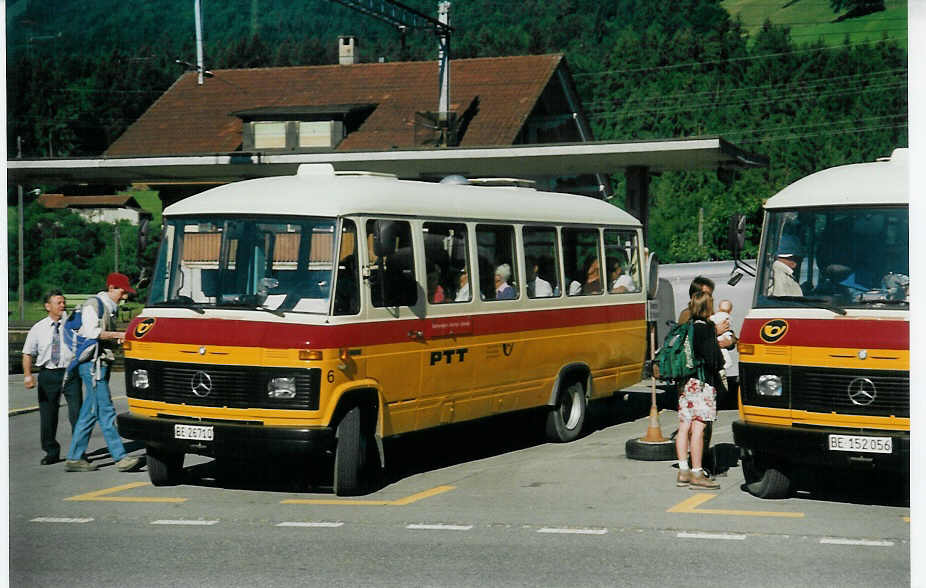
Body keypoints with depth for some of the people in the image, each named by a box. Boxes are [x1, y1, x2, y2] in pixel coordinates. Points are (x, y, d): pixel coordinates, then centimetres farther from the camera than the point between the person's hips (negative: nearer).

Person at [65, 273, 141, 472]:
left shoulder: (109, 308, 21)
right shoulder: (93, 305, -7)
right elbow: (92, 332, -20)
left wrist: (120, 340, 6)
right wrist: (119, 335, -16)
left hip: (102, 364, 10)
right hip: (92, 364, -10)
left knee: (89, 413, 9)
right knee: (106, 411, -10)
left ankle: (74, 458, 12)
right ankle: (120, 457, -12)